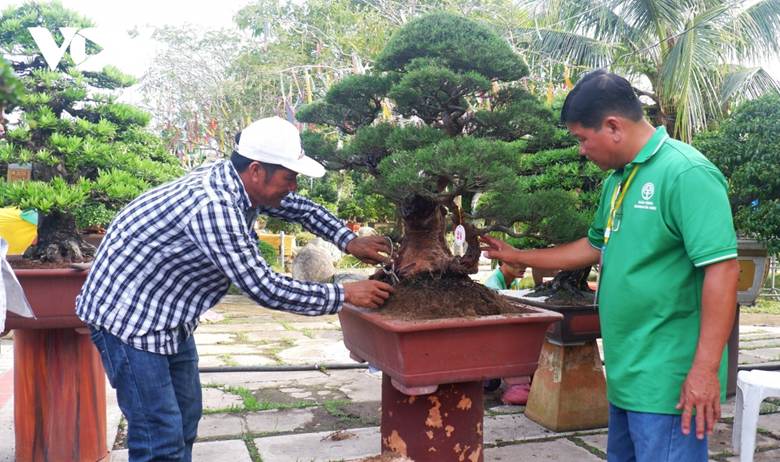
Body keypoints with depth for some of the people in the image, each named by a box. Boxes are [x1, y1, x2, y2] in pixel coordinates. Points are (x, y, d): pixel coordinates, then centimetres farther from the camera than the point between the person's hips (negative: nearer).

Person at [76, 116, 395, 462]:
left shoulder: (236, 180, -5)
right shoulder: (213, 206, -32)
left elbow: (299, 207, 13)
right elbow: (265, 289, -29)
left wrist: (349, 241, 3)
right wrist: (344, 294, -21)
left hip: (169, 316, 10)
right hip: (127, 313, -10)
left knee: (185, 418, 15)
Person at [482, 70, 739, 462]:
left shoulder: (686, 174, -18)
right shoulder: (618, 179, 11)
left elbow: (722, 268, -22)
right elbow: (596, 247, 23)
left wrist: (705, 369, -24)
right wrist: (519, 257, 24)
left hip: (668, 380, -9)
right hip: (626, 371, 9)